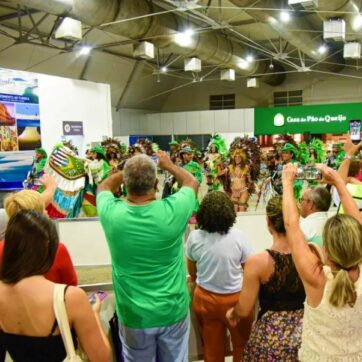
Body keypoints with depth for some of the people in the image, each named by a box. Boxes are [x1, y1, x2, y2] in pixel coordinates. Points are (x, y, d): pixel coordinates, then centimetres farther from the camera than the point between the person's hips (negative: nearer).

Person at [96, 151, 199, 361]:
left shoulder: (111, 213, -20)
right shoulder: (172, 210, -22)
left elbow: (104, 187, 6)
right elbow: (192, 182, 2)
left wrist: (129, 170, 13)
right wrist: (168, 165, 15)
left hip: (133, 316, 1)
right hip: (173, 312, 0)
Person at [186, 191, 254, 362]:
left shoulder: (194, 237, -12)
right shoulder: (237, 236, -19)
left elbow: (192, 272, 4)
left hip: (204, 298, 2)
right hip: (235, 299, -2)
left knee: (211, 346, 22)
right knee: (241, 343, 23)